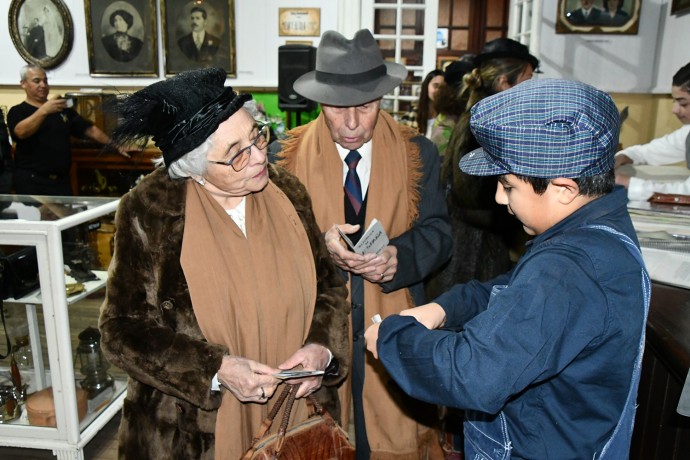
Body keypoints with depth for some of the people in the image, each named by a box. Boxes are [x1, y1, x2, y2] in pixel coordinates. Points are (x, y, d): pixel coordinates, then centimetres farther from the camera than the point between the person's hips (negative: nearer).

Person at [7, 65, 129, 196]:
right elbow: (21, 132, -18)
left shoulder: (63, 109, 19)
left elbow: (90, 129, 16)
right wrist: (43, 111, -29)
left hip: (62, 180, 4)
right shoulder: (18, 111, 4)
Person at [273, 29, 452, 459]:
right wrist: (319, 246, -22)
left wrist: (399, 256, -22)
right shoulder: (288, 153, -3)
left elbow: (438, 230, -2)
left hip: (393, 321, 1)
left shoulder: (418, 152, -1)